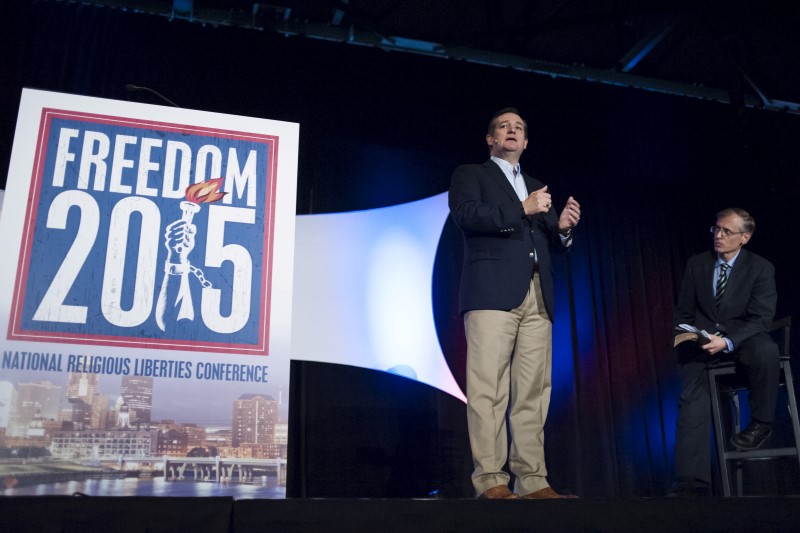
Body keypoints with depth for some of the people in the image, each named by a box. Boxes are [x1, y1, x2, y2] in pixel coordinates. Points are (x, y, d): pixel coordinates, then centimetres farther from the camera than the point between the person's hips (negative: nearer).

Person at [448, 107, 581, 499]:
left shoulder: (536, 187, 30)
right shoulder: (470, 174, 14)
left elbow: (551, 243, 25)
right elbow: (465, 214, -6)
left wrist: (562, 227, 2)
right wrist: (523, 209, -7)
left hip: (537, 298, 5)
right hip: (493, 292, -5)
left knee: (533, 392, -1)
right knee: (489, 390, -11)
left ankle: (532, 481, 1)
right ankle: (491, 481, -10)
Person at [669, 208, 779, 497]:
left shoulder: (761, 268, 0)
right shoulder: (697, 264, 9)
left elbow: (760, 318, -9)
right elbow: (683, 312, 14)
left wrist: (727, 342, -26)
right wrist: (690, 336, -7)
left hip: (743, 338, -2)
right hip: (702, 341, 2)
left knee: (767, 351, -37)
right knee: (693, 399, -20)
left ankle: (760, 424, -12)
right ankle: (691, 482, -22)